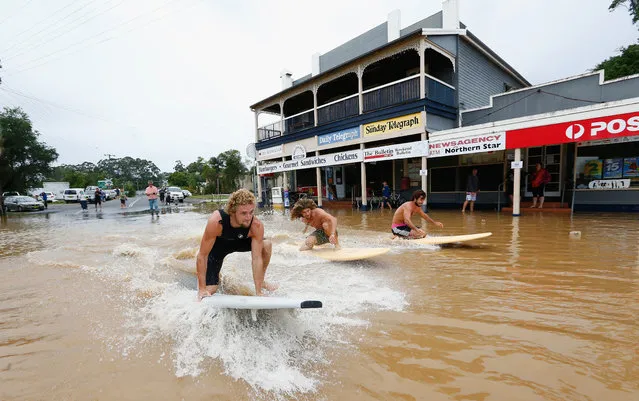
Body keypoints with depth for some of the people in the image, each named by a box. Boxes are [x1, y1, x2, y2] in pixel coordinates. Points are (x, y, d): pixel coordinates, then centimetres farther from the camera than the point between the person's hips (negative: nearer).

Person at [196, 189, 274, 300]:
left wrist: (258, 292, -28)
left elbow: (257, 258, -29)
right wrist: (202, 289, -28)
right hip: (216, 246, -2)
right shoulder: (216, 221, -40)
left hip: (240, 242, 2)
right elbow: (202, 256, -31)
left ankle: (261, 281, 3)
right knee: (209, 290, -10)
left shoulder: (257, 226, -35)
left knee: (266, 245, -21)